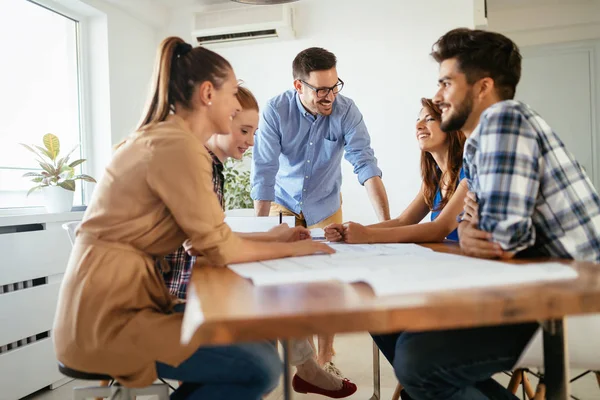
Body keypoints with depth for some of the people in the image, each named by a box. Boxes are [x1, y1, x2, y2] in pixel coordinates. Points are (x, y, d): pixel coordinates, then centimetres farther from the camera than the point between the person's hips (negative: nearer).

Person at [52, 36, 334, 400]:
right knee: (262, 367, -15)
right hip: (109, 313, -10)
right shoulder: (178, 145, -18)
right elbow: (218, 248, -17)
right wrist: (291, 249, -3)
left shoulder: (162, 136, 13)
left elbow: (203, 238, 10)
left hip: (109, 300, 10)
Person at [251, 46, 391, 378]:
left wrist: (386, 223, -36)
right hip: (283, 202, 0)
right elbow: (264, 171, -26)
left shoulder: (346, 111, -20)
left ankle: (325, 358, 18)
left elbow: (365, 165, -26)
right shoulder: (275, 111, -22)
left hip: (325, 204, 1)